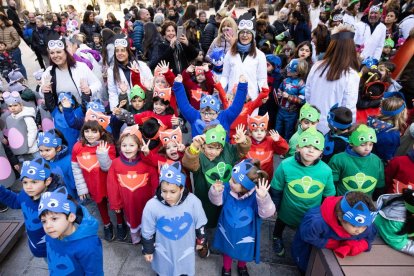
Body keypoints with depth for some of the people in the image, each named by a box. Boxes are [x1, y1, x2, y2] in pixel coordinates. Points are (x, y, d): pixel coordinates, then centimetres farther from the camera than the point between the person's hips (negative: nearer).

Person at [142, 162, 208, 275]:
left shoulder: (193, 202, -28)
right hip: (163, 251, 0)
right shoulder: (151, 206, -28)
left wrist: (201, 240, 4)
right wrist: (148, 250, 1)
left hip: (186, 249, 0)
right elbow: (147, 232, -11)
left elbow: (200, 224, -8)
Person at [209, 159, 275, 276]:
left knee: (243, 251, 30)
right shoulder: (227, 188, -25)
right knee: (227, 250, 29)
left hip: (245, 234, -1)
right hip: (227, 231, 2)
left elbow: (266, 213, -43)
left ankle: (242, 266, 65)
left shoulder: (256, 196, -34)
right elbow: (217, 201, -13)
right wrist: (216, 191, -36)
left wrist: (263, 198, -61)